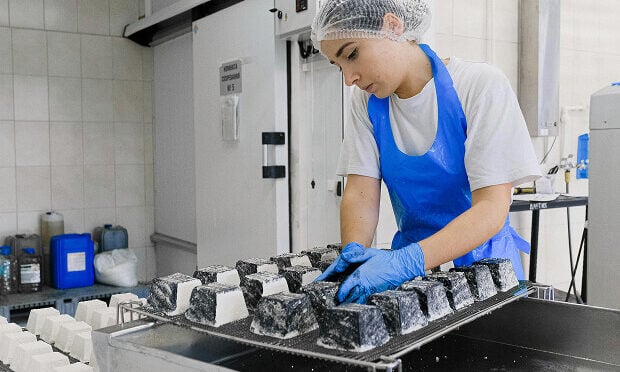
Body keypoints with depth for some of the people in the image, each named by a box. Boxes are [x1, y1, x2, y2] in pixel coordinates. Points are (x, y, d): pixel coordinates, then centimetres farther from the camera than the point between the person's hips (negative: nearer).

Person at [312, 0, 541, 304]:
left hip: (481, 259, -2)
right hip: (411, 259, 3)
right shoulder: (367, 101, 0)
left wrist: (409, 260, -33)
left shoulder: (481, 86, -14)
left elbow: (492, 209, -20)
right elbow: (361, 193, -6)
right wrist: (354, 251, -25)